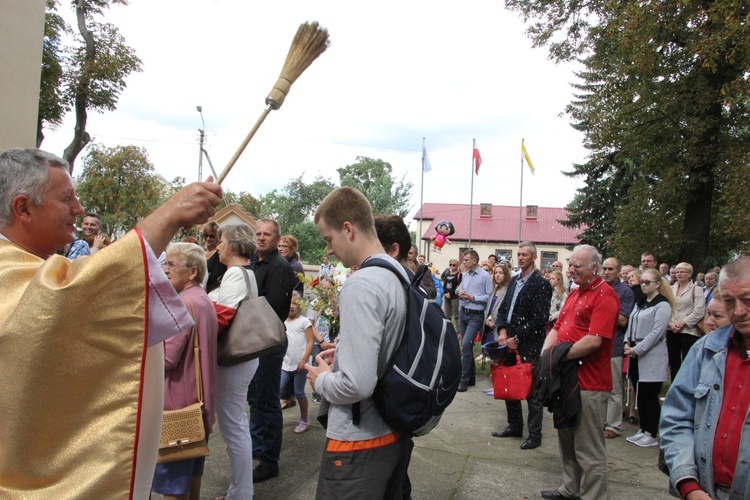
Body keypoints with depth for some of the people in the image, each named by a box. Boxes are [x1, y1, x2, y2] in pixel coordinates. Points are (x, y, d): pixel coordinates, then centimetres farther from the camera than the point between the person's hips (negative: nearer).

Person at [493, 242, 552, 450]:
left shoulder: (541, 284, -10)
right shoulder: (514, 280, 13)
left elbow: (539, 318, -16)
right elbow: (503, 308, 14)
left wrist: (516, 338, -14)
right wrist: (502, 331, -2)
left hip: (529, 346, -7)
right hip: (510, 342, 7)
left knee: (532, 391, 2)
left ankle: (535, 435, 15)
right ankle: (515, 426, 31)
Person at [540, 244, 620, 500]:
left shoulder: (604, 295, -15)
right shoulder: (575, 294, 14)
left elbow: (594, 340, -24)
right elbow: (557, 328, 14)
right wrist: (546, 354, -3)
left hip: (589, 383, -9)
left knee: (589, 449, 2)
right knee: (567, 440, 20)